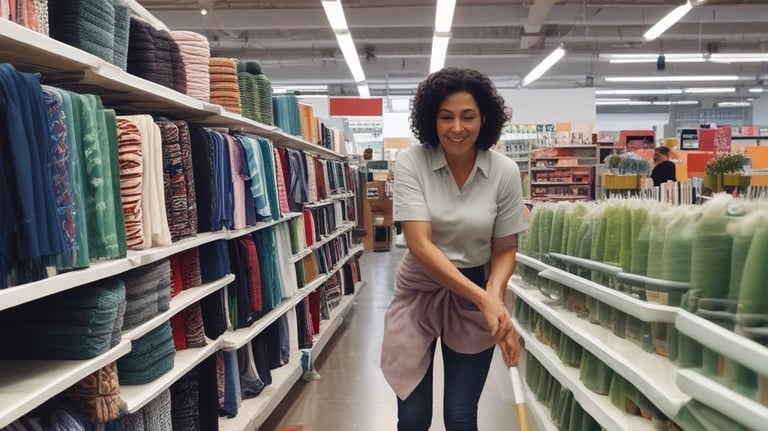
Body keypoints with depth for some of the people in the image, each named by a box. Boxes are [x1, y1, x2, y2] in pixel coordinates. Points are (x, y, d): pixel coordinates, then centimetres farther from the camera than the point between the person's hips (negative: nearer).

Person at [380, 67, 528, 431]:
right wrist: (482, 298, -34)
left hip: (476, 297, 1)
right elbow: (420, 245, -24)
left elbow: (505, 249, -3)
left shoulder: (504, 171, -11)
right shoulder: (410, 162, -15)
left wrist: (494, 295, -24)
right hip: (419, 293, 0)